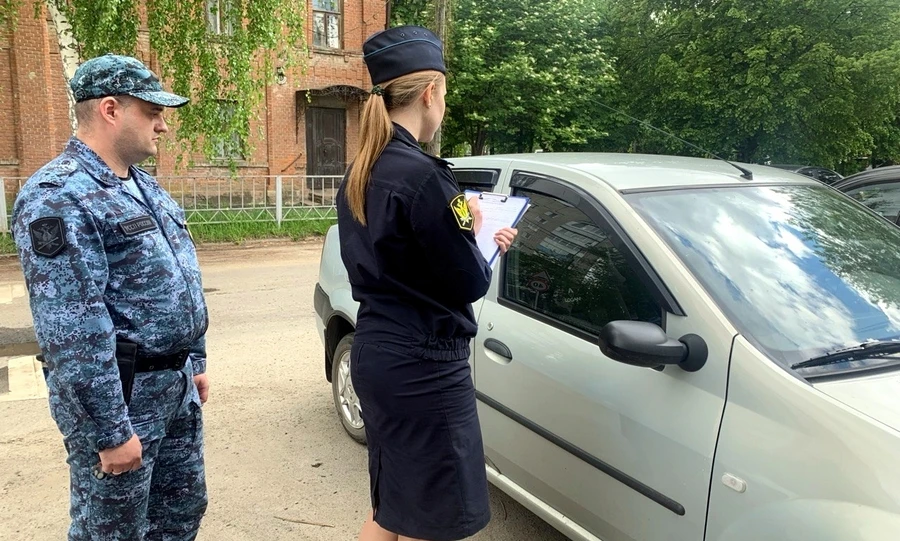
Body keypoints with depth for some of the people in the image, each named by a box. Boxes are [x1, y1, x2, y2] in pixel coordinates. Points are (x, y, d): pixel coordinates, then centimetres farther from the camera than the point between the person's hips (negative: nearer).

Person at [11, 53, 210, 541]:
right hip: (122, 395, -8)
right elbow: (72, 331, -23)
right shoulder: (57, 196, -18)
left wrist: (196, 361, 18)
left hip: (177, 386, 9)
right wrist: (110, 431, -22)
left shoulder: (143, 185, 12)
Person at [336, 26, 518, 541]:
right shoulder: (423, 175, -21)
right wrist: (473, 232, 2)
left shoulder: (359, 175, 7)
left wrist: (469, 241, 14)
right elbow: (469, 284, -16)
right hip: (422, 367, -9)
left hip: (376, 355, 9)